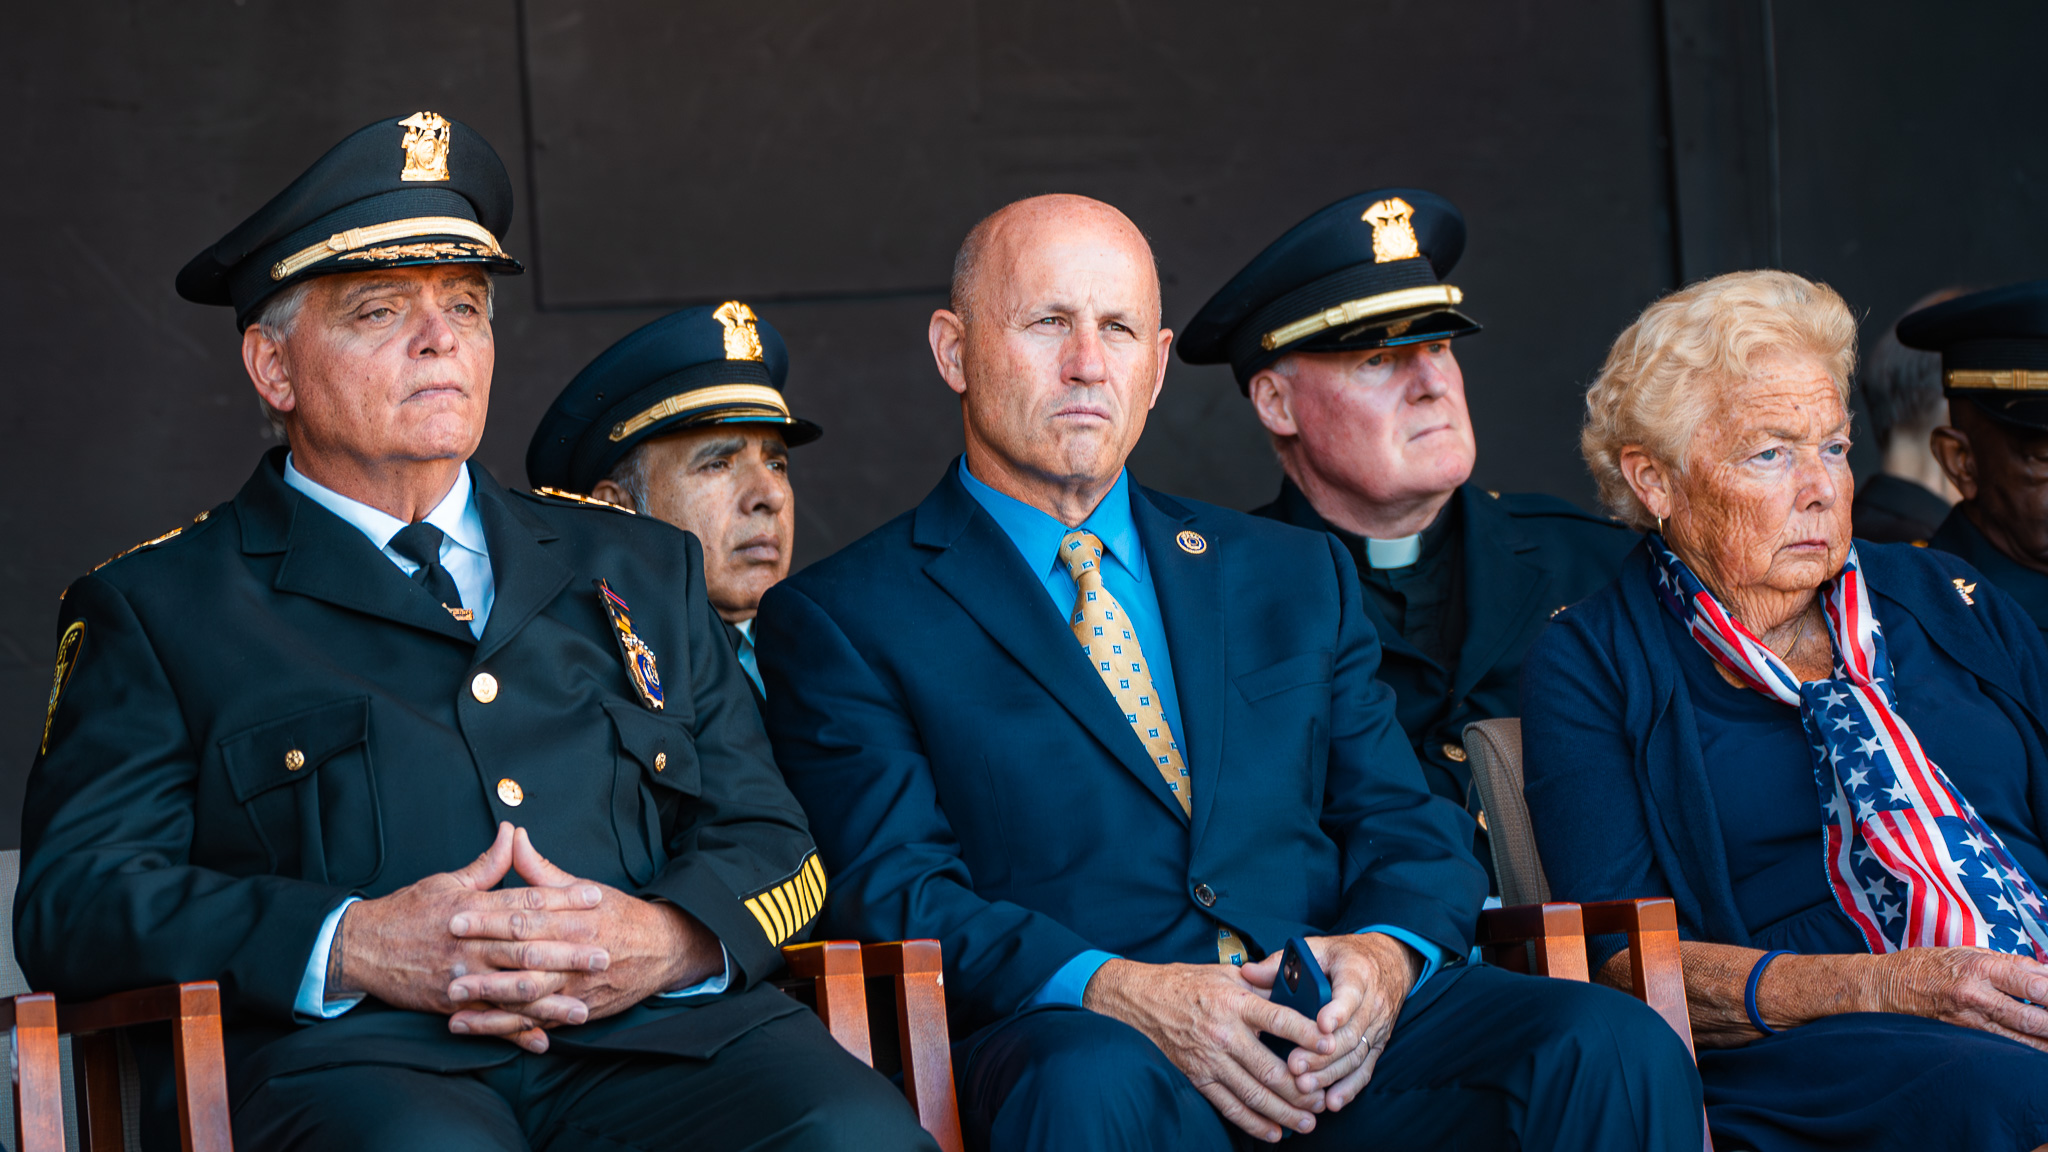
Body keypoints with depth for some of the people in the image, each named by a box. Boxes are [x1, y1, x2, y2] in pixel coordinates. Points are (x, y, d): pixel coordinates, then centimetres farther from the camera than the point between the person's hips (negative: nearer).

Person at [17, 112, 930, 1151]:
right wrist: (354, 947, -13)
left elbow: (769, 841, 21)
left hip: (660, 1034, 4)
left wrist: (670, 939, -5)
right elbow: (73, 898, 4)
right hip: (351, 1055, -3)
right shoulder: (157, 606, 15)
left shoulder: (638, 569, 26)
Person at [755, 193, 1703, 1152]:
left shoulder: (1293, 578, 22)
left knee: (1613, 1048, -24)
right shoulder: (836, 621, 8)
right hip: (1068, 1039, -4)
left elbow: (1409, 830, 17)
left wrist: (1388, 953, -8)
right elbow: (892, 892, -3)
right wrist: (1115, 992, -20)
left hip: (1335, 1037, 4)